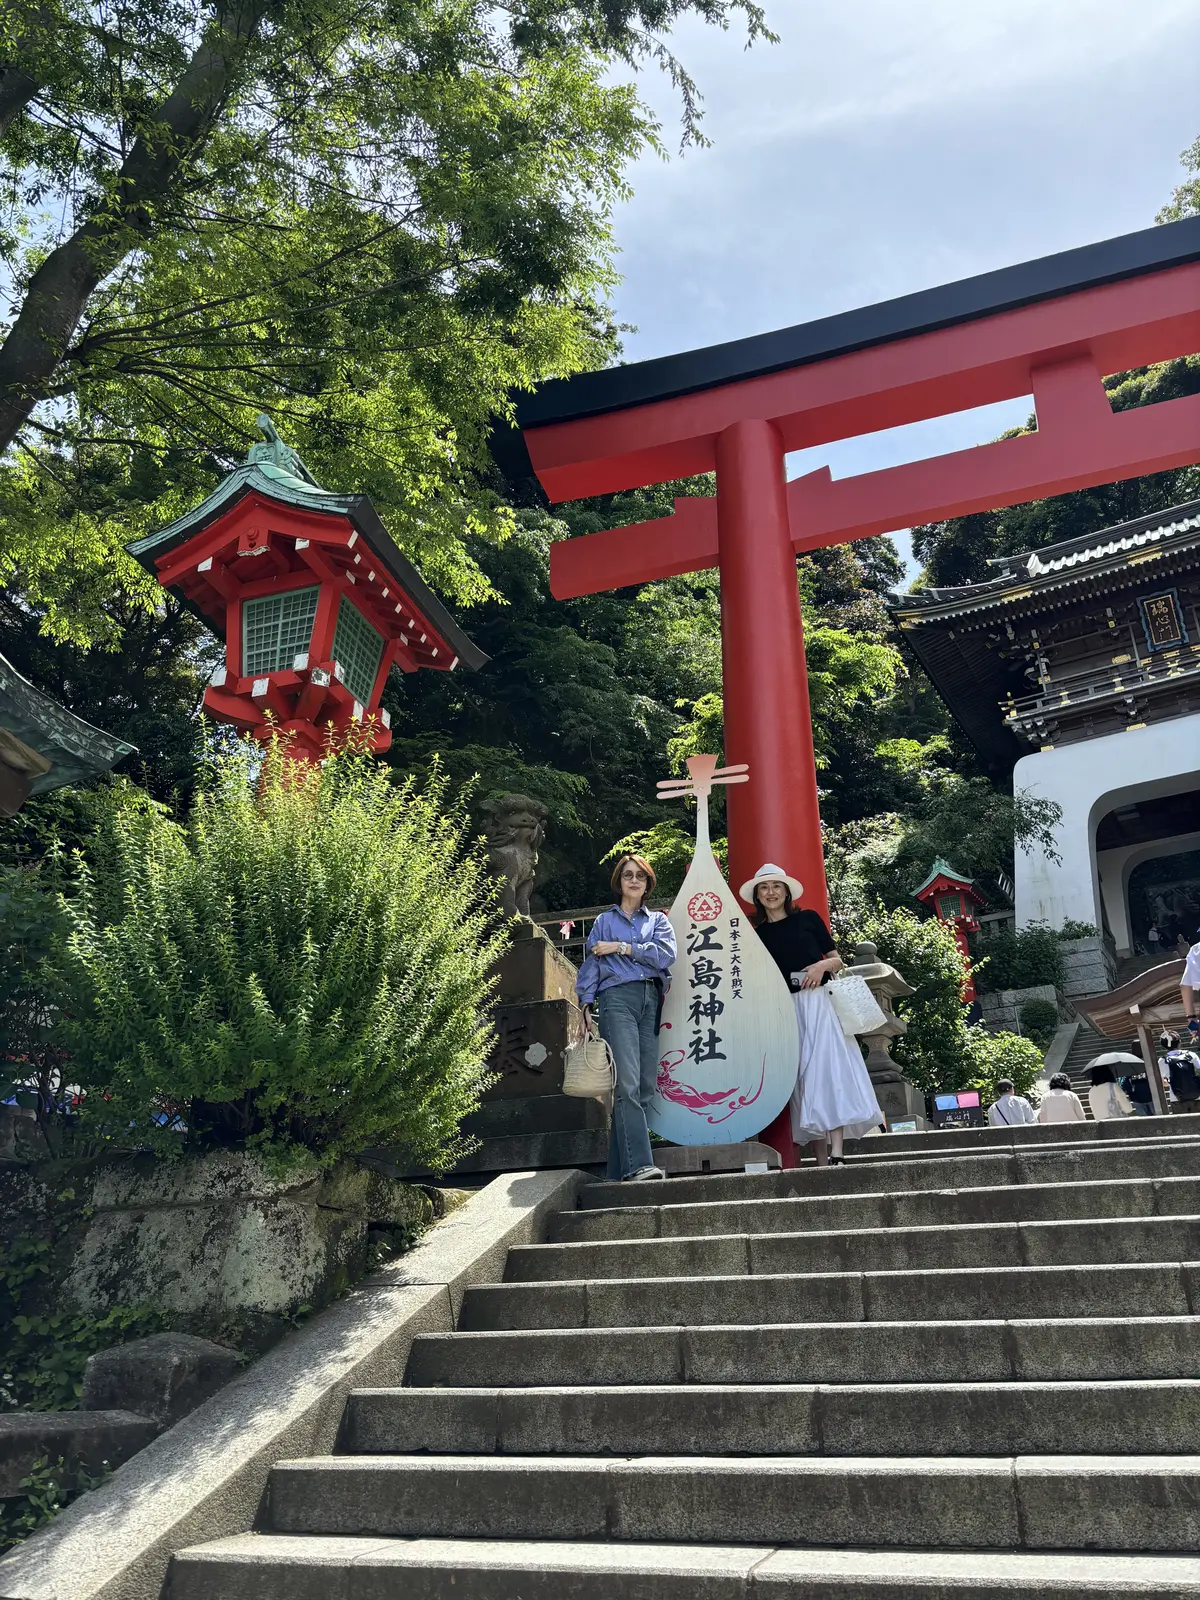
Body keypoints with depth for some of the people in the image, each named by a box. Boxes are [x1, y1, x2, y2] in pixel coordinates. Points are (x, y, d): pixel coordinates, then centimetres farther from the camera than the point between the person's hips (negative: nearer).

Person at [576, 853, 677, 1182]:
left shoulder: (658, 920, 21)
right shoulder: (605, 921, 18)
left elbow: (666, 955, 1)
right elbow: (591, 964, 11)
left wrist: (621, 948, -2)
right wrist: (585, 1005, -1)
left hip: (652, 1001, 3)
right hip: (618, 998, -3)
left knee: (646, 1086, -3)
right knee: (627, 1084, -17)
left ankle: (619, 1169, 2)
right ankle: (638, 1165, -23)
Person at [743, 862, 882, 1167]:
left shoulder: (808, 919, 6)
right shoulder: (758, 934, 11)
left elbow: (837, 959, 8)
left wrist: (824, 965, -11)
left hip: (819, 1002, -2)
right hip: (786, 1009, 2)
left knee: (829, 1068, -13)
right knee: (805, 1075, -1)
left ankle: (837, 1154, -19)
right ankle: (821, 1159, -1)